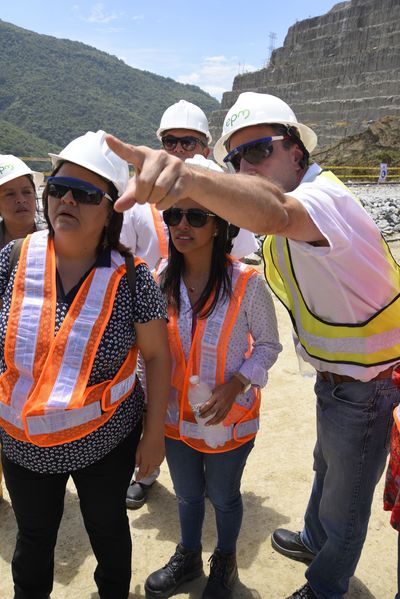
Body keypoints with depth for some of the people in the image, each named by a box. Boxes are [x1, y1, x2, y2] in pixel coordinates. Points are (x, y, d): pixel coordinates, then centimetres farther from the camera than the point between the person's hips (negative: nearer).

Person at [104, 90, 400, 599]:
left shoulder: (324, 196, -31)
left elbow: (272, 212, -54)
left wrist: (192, 178, -69)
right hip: (335, 374, 9)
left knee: (346, 499, 15)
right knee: (326, 466, 31)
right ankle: (314, 541, 59)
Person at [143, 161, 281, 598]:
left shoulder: (246, 283, -21)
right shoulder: (162, 281, -9)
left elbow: (268, 344, -9)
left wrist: (234, 386, -22)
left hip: (229, 419, -3)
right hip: (175, 416, 3)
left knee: (223, 496, 21)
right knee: (187, 494, 25)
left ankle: (225, 562, 53)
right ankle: (188, 559, 55)